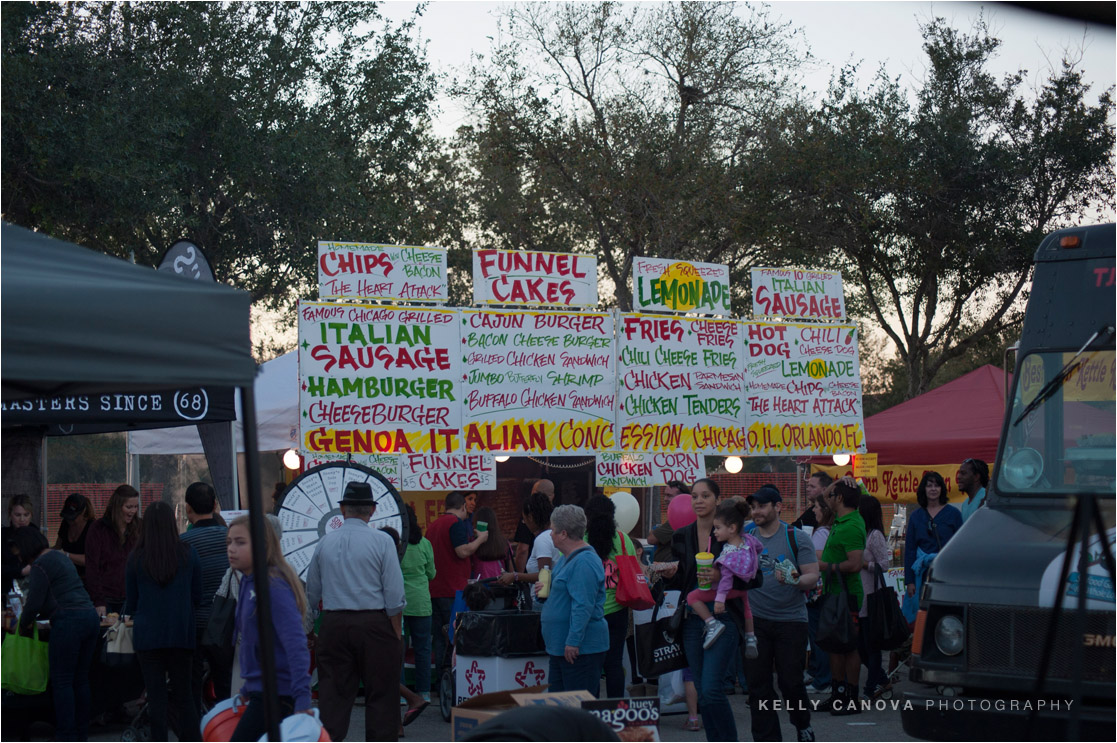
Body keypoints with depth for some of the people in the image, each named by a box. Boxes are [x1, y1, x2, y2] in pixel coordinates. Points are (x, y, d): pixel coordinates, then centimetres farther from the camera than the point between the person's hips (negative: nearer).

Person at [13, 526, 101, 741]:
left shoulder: (40, 566, -9)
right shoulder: (59, 556, 20)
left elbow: (34, 603, -10)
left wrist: (23, 625, 7)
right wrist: (37, 617, 29)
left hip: (69, 622, -9)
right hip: (90, 617, 9)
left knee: (62, 681, -3)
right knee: (81, 679, 13)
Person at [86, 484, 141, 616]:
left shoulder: (138, 528, 7)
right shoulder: (98, 529, -4)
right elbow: (91, 569, -7)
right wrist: (99, 602, -14)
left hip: (128, 599, 3)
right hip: (105, 599, -3)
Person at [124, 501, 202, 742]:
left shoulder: (136, 558, -4)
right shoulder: (188, 554, -2)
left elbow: (130, 603, 5)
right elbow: (197, 596, 5)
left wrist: (131, 614, 27)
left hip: (147, 634, -1)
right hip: (182, 633, 1)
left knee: (156, 695, 4)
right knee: (183, 693, 8)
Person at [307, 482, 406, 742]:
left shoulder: (325, 543, 6)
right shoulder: (381, 541, -5)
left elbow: (312, 594, 14)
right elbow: (394, 594, -9)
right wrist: (397, 633, -1)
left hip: (333, 624, 3)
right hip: (373, 623, -3)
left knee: (333, 693, 6)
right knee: (381, 694, 4)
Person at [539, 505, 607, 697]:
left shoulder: (584, 562, -18)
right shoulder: (566, 559, 17)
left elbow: (582, 606, -23)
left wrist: (573, 642, -25)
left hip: (580, 647, -11)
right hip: (560, 646, 11)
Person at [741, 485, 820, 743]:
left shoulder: (796, 538, -2)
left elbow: (813, 577, -7)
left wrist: (796, 580, -27)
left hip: (790, 618, -3)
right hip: (755, 619, 3)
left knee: (791, 680, -1)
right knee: (758, 683, 2)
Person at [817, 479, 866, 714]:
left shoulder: (850, 527, -18)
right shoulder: (840, 520, 13)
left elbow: (855, 564, -26)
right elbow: (825, 495, 31)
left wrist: (826, 566, -18)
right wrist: (839, 482, 12)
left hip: (847, 594, -10)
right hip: (834, 592, 10)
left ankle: (851, 699, -1)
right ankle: (837, 694, 20)